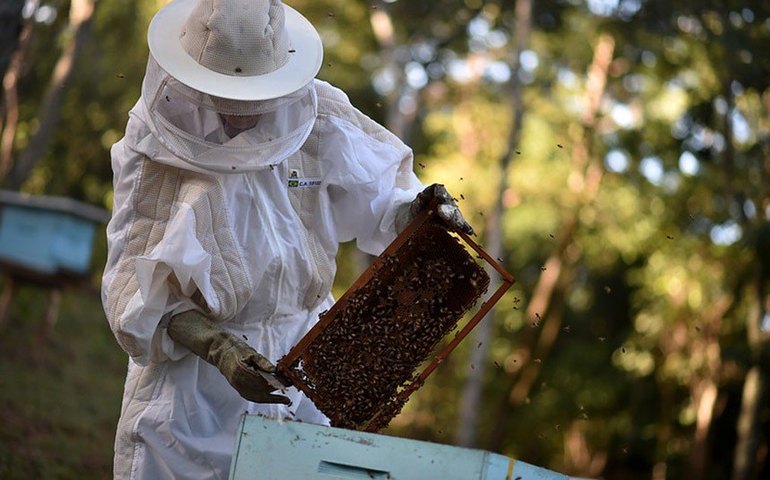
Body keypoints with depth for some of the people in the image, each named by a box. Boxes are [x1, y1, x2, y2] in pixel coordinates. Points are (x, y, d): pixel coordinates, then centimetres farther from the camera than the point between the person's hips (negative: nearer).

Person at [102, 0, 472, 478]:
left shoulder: (318, 121, -8)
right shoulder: (150, 145, -12)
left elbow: (380, 198, 4)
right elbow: (137, 286, -14)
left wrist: (420, 210, -20)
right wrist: (218, 349, -28)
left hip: (299, 354, 2)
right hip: (186, 360, -1)